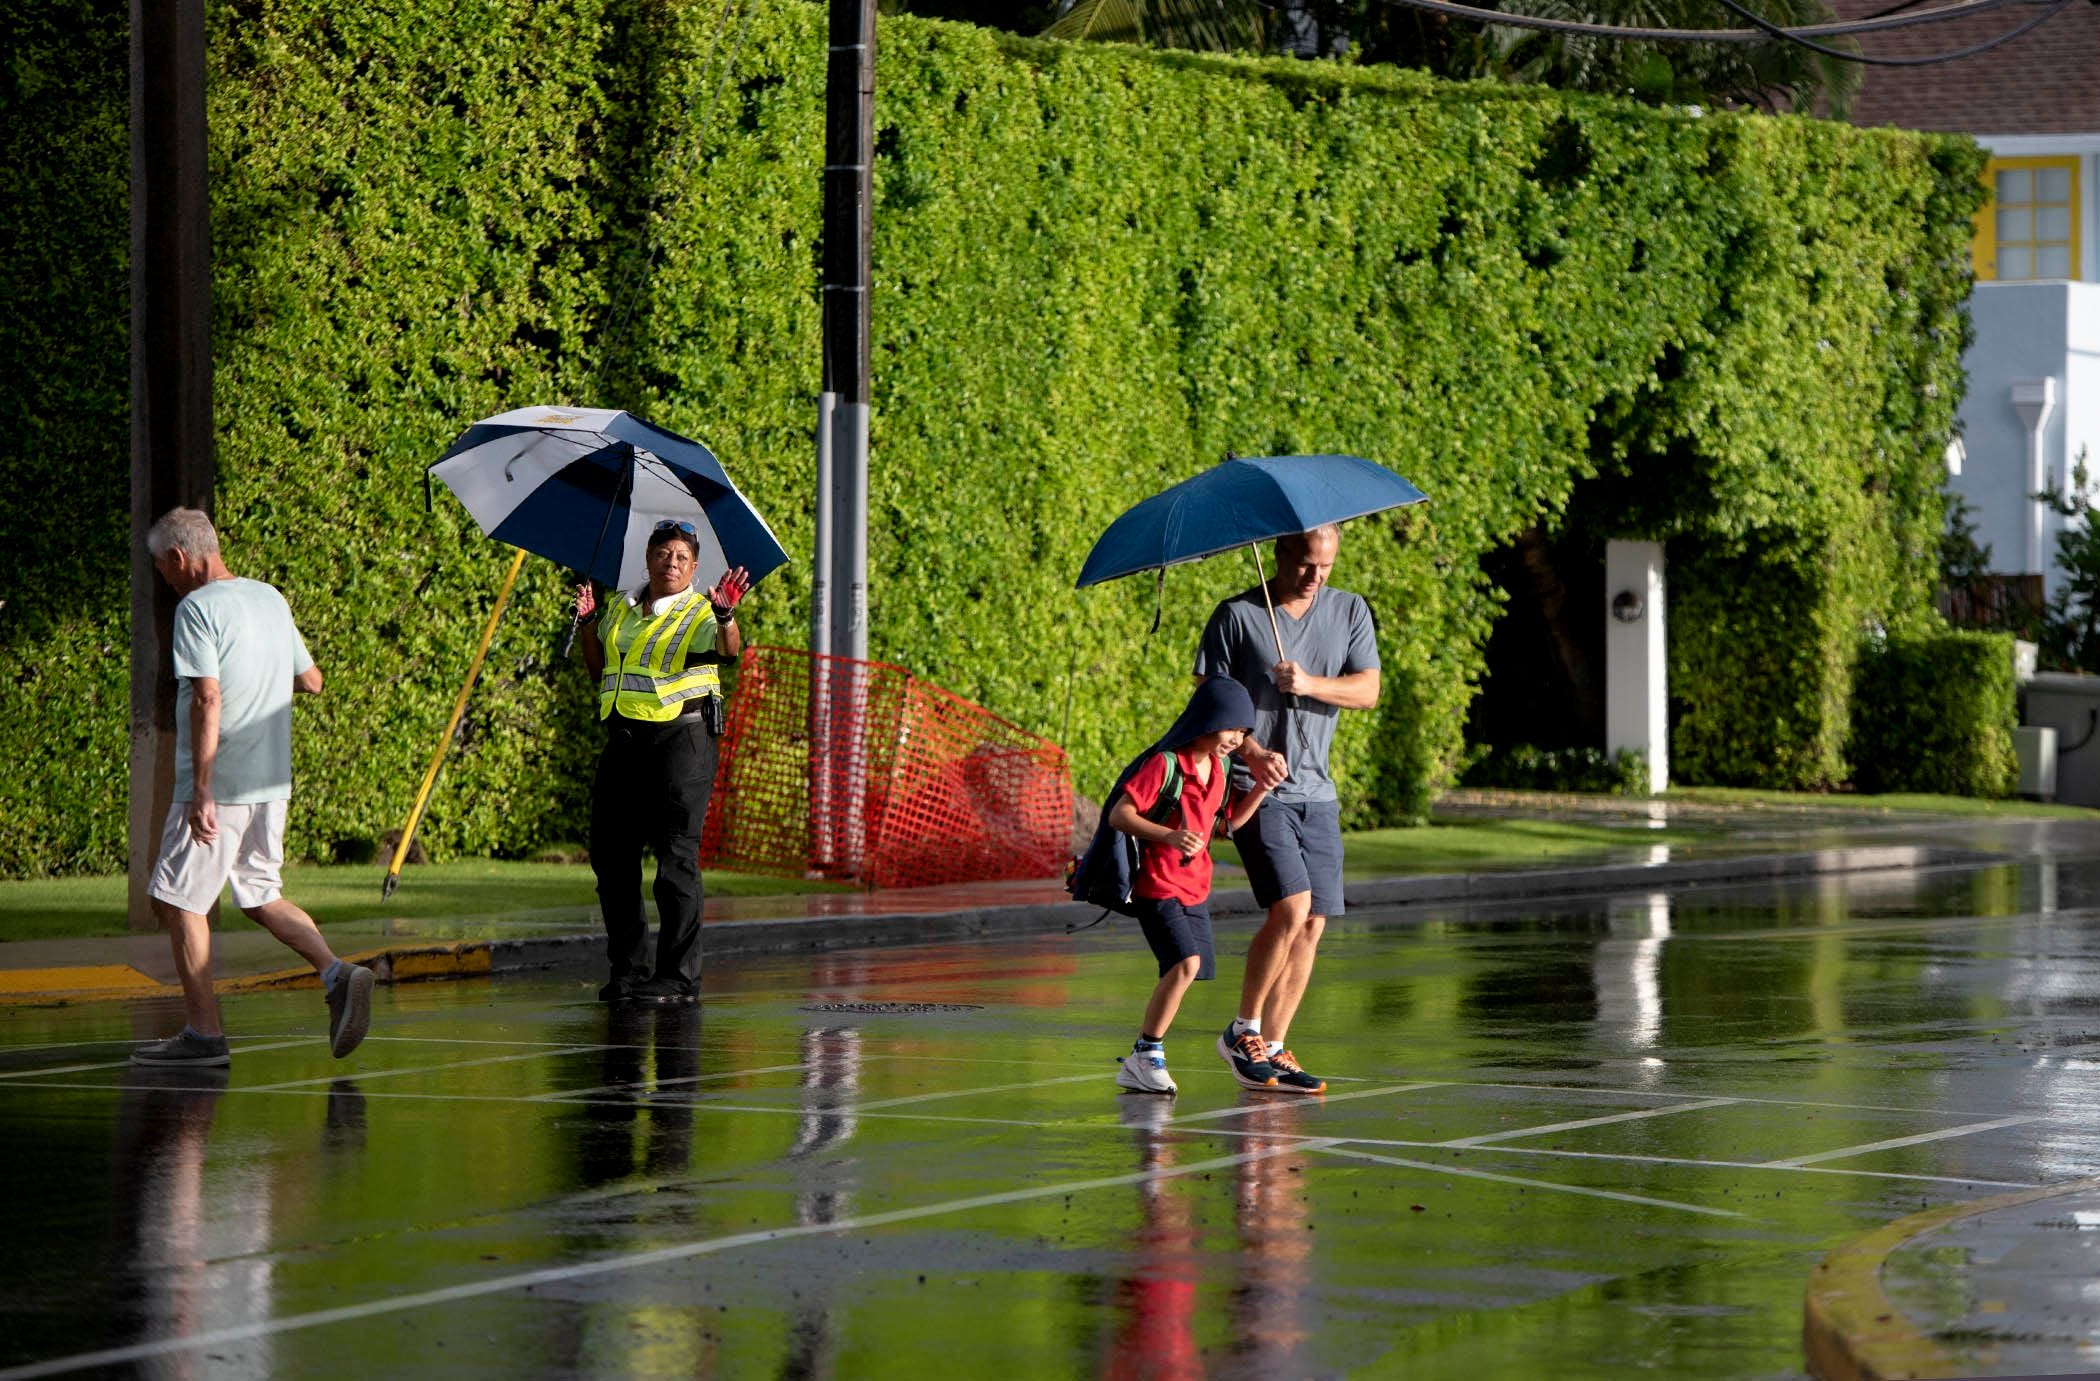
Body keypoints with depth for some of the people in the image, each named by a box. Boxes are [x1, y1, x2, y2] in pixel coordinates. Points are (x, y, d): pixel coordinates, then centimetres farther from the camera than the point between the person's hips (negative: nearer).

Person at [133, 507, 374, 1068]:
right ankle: (337, 973, -2)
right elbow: (312, 680, 18)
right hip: (271, 781, 8)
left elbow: (208, 699, -21)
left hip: (219, 785, -8)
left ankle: (204, 1033, 0)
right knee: (261, 896, 18)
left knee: (178, 900, 1)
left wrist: (201, 789, -22)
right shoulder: (271, 600, 11)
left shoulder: (197, 609, -12)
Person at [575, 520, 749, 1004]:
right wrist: (588, 622, 11)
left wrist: (725, 616, -41)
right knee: (610, 854, 6)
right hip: (625, 740, 6)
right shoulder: (621, 608, 16)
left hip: (681, 737, -6)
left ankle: (680, 976, -4)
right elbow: (598, 668, 24)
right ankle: (628, 969, 16)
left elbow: (729, 651, -23)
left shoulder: (699, 612, -2)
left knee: (676, 856, -7)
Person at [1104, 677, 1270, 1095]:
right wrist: (1168, 836, -32)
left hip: (1196, 888, 8)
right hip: (1157, 885, -8)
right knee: (1186, 963, -22)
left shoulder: (1219, 768, 7)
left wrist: (1262, 787, 3)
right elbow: (1119, 814, -19)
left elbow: (1231, 820, 18)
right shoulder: (1165, 765, -17)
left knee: (1183, 973, 8)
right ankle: (1147, 1053, -11)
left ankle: (1139, 1063, 19)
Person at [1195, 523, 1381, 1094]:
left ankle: (1272, 1048, 9)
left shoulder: (1349, 611, 9)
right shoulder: (1237, 617, -3)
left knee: (1312, 923, 1)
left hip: (1316, 791, 5)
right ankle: (1244, 1030, -2)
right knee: (1291, 907, -18)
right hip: (1256, 789, -5)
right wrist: (1252, 753, -20)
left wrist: (1309, 685, -18)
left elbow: (1368, 689, 0)